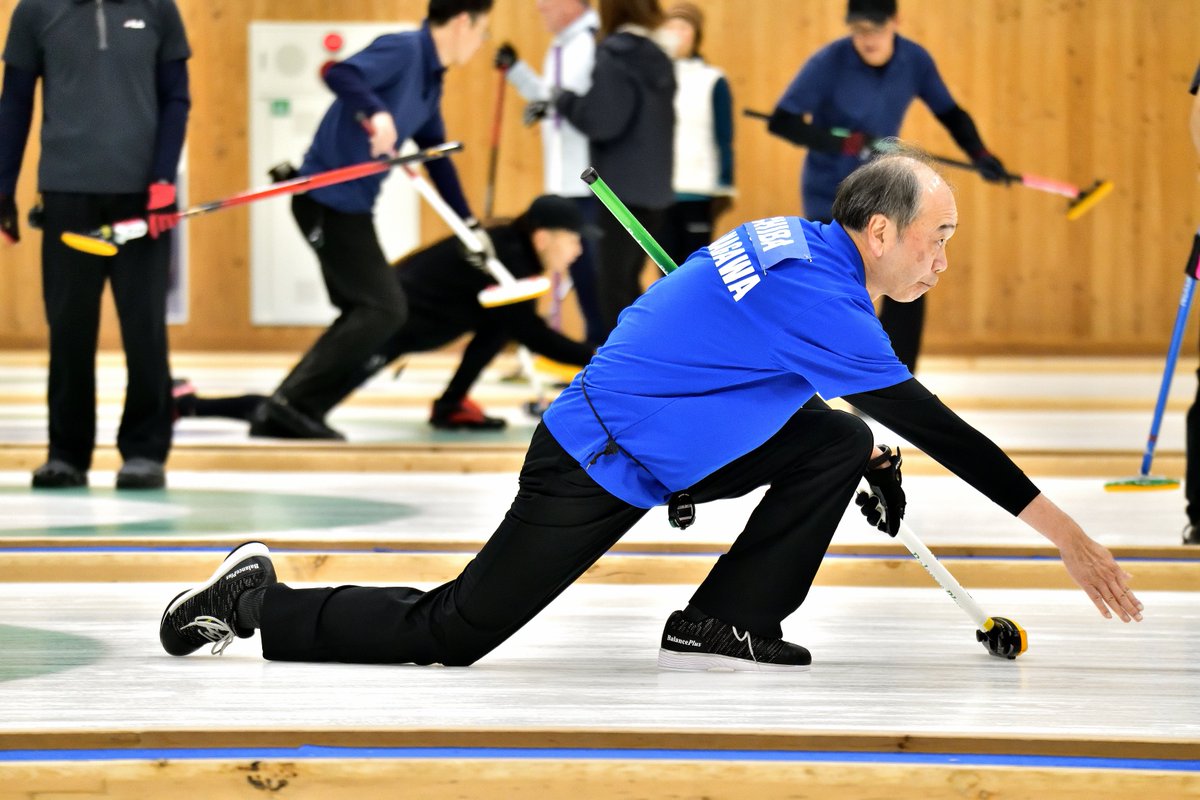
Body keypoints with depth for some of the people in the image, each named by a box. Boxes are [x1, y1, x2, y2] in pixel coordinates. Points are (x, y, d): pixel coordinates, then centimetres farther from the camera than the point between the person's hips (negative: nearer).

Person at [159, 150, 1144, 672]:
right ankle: (262, 602, 11)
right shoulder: (814, 293, -25)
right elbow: (927, 421, -25)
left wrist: (874, 457, 16)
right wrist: (1061, 529, -22)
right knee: (448, 634, -3)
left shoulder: (799, 244, 3)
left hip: (661, 447, 9)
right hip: (600, 471, -9)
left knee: (839, 444, 0)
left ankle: (724, 624, 3)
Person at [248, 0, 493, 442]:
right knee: (385, 309, -11)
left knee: (365, 313, 14)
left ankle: (284, 411, 15)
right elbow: (340, 74, -30)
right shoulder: (402, 50, -15)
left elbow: (436, 154, 22)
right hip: (328, 200, -10)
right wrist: (375, 112, -45)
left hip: (350, 205, 10)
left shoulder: (430, 80, 14)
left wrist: (469, 222, 24)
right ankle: (288, 403, -11)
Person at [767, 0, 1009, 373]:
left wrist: (979, 154, -10)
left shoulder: (915, 60, -8)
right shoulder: (829, 63, -20)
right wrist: (843, 143, -34)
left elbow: (949, 112, 6)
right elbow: (782, 122, -23)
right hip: (831, 199, -4)